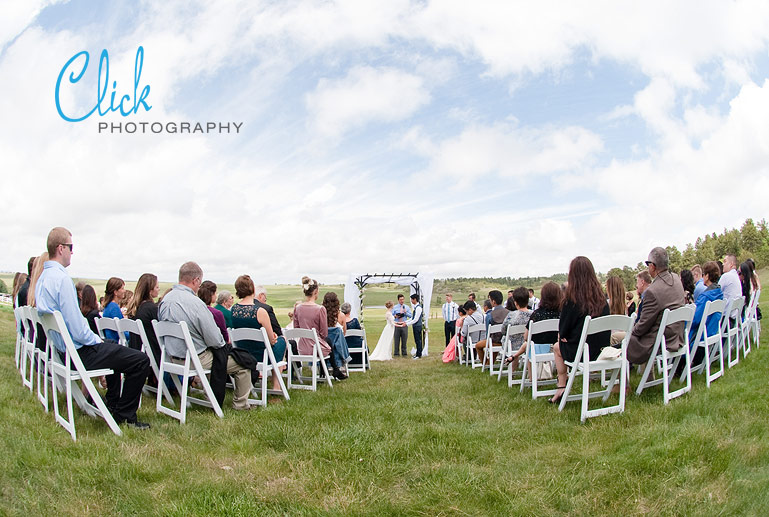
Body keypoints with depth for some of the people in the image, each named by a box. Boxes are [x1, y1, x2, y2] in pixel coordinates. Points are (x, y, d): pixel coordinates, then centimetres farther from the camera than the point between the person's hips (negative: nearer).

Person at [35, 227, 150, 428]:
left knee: (113, 345, 35)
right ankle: (124, 415, 0)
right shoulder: (61, 279, -23)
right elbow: (78, 329, -26)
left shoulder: (42, 278, 9)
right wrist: (97, 340, -7)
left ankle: (112, 402, 38)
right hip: (79, 354, -11)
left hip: (62, 348, 11)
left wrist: (96, 339, 15)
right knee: (141, 360, -12)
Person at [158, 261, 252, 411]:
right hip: (196, 359, -9)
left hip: (172, 357, 9)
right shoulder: (196, 303, -26)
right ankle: (240, 404, 19)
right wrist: (223, 342, 3)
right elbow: (215, 341, -22)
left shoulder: (165, 299, -2)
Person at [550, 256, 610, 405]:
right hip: (601, 349, 5)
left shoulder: (572, 298, -18)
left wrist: (562, 335, 15)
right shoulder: (601, 297, -3)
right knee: (561, 344, 29)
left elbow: (563, 329, -9)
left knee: (557, 347, 27)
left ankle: (561, 387, 26)